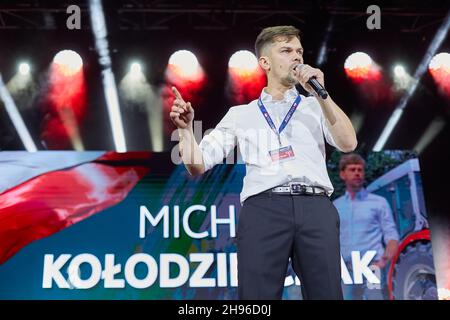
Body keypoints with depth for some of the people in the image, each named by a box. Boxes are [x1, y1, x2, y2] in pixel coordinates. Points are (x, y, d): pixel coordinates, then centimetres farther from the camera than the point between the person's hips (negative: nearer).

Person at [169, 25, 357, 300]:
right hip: (263, 208, -1)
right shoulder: (240, 114, 20)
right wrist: (186, 129, -2)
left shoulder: (315, 107, 22)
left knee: (326, 293, -2)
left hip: (315, 207, 1)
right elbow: (197, 166, 15)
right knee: (258, 295, -7)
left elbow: (348, 144, 4)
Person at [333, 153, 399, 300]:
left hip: (373, 267, -2)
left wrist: (386, 258, -17)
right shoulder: (334, 206, 14)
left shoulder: (379, 202, 7)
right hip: (345, 270, 3)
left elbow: (391, 235, 2)